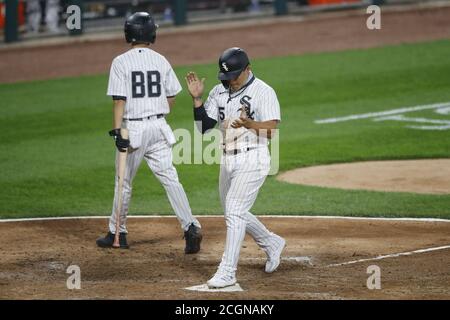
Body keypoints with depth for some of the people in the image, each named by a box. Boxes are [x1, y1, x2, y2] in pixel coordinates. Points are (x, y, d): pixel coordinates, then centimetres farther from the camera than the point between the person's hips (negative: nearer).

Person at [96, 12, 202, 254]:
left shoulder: (121, 62, -8)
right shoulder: (161, 61, 4)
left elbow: (119, 100, -13)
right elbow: (171, 98, 9)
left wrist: (117, 131, -14)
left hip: (133, 127, -3)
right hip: (158, 127, 3)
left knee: (123, 181, 11)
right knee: (170, 178, 1)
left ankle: (117, 233, 20)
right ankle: (190, 226, -13)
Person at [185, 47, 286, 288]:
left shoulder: (263, 92, -10)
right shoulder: (219, 92, 8)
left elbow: (271, 131, -19)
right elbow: (204, 127, 5)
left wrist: (249, 123, -37)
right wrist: (197, 99, -7)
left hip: (252, 160, -8)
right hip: (227, 160, 8)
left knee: (234, 212, -14)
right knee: (233, 214, 17)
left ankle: (227, 272, -12)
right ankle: (271, 243, 39)